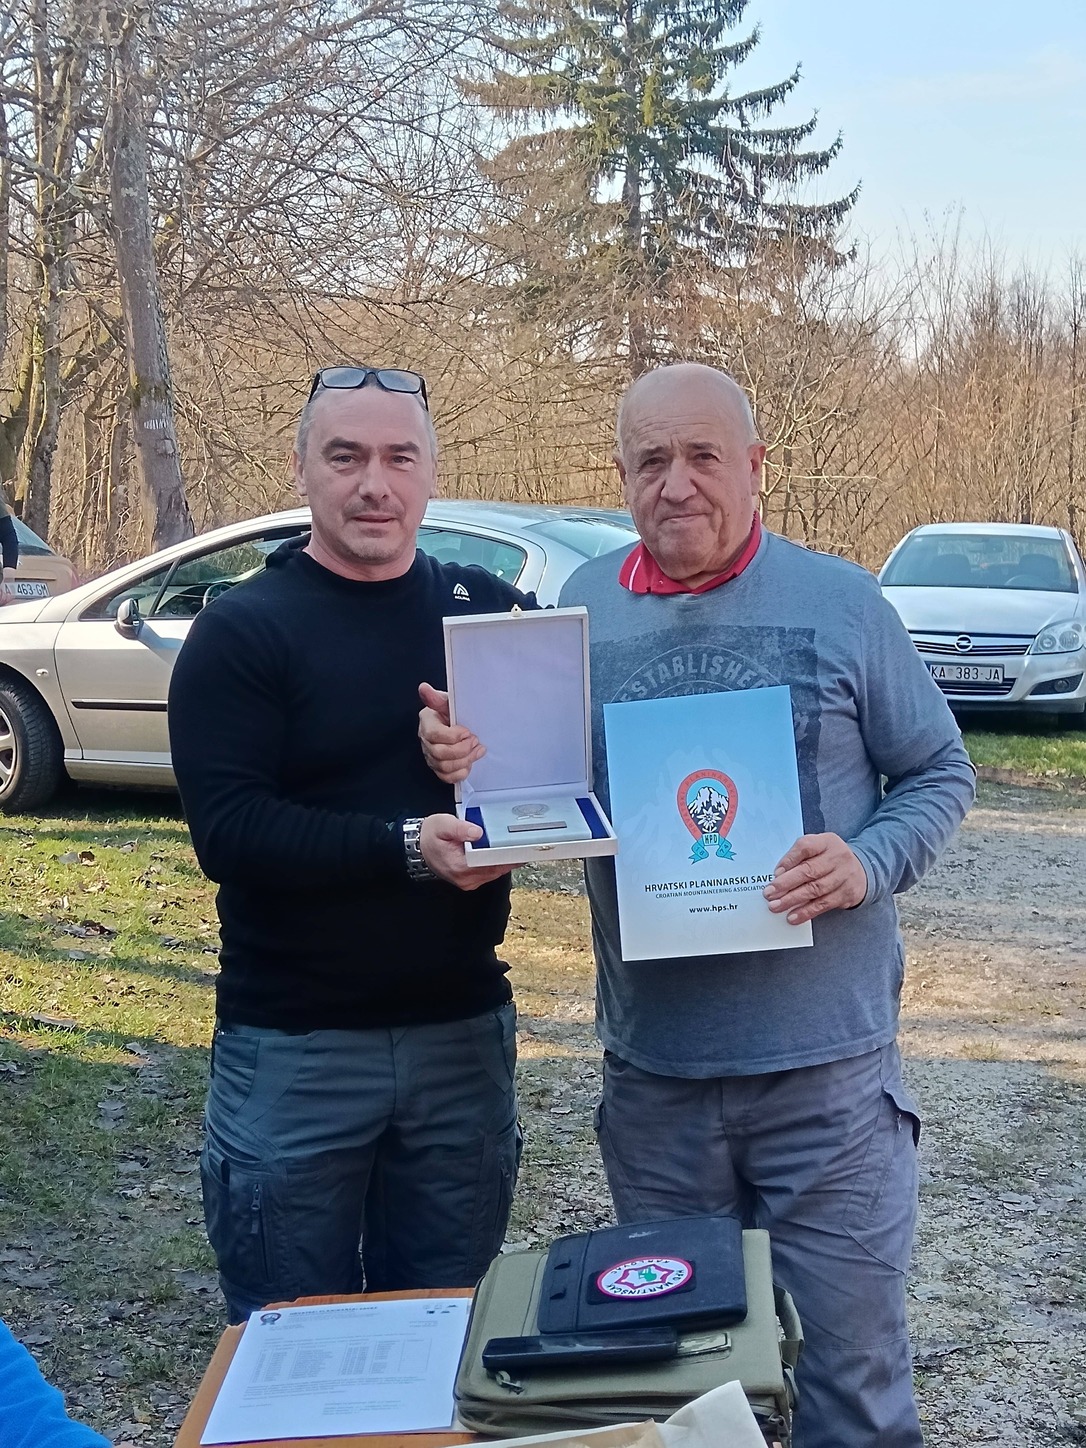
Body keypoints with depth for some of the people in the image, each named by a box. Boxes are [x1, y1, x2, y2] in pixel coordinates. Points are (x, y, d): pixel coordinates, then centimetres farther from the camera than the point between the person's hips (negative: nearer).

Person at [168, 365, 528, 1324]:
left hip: (463, 1029, 3)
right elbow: (227, 830, -15)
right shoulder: (244, 631, -5)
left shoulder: (492, 612, 5)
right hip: (295, 1044, -2)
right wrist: (405, 846, -27)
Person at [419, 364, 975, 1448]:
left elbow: (940, 774, 3)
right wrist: (468, 756, -10)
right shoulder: (582, 609, 4)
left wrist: (868, 863, -15)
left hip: (826, 1065, -2)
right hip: (651, 1066, 3)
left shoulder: (840, 603, -3)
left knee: (852, 1353, 7)